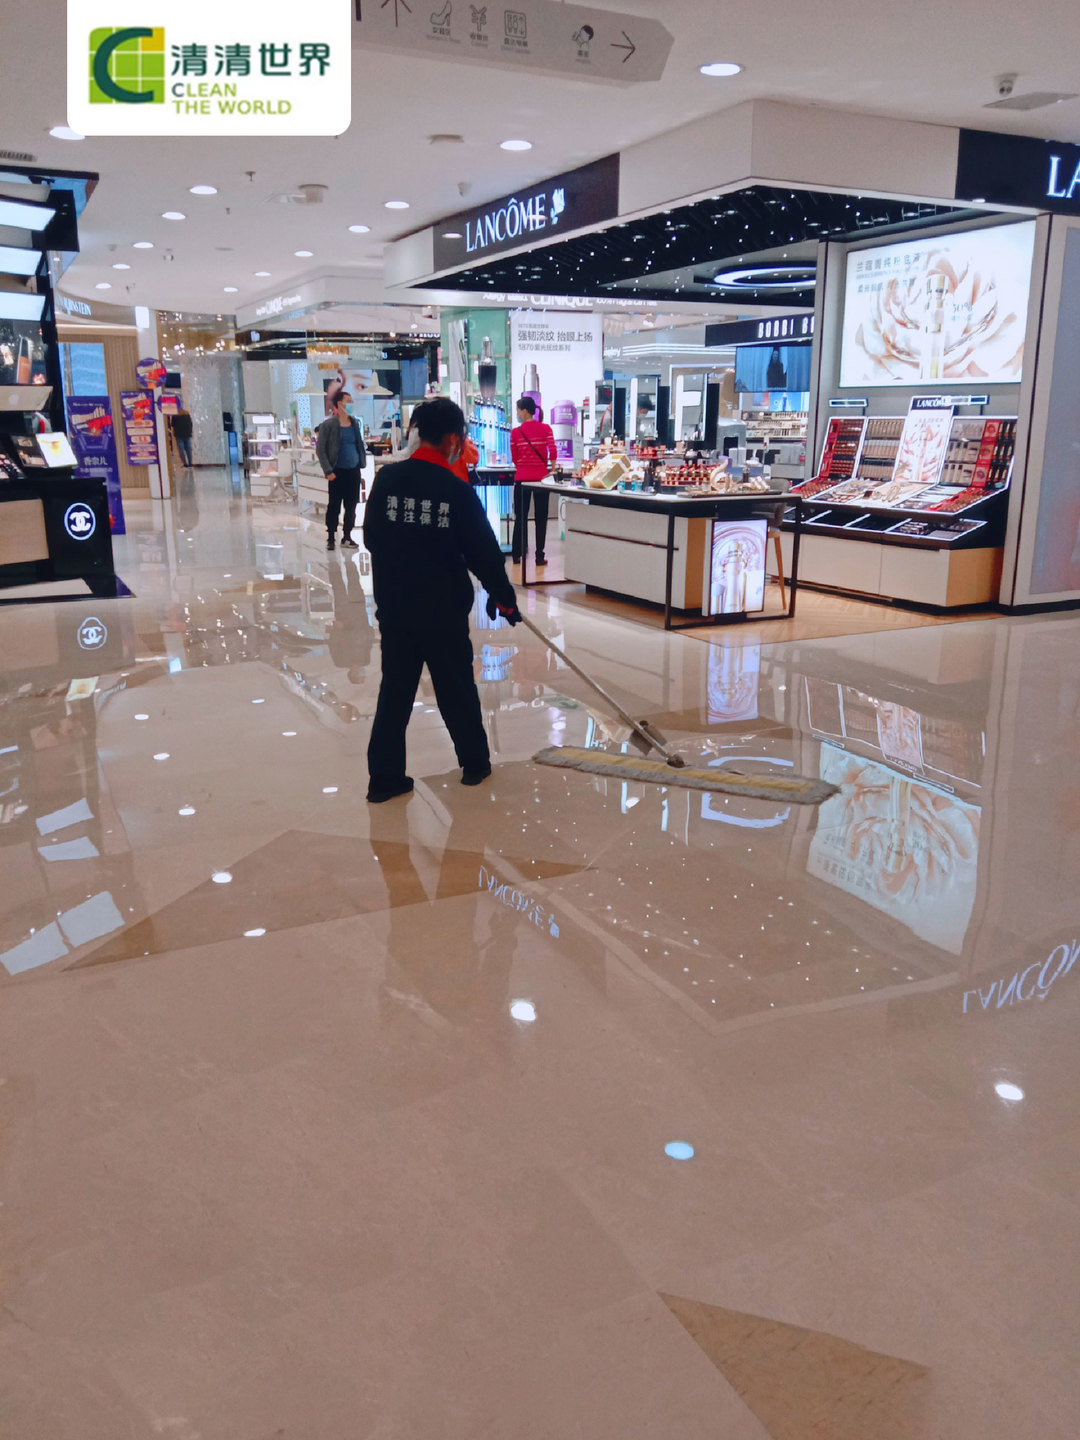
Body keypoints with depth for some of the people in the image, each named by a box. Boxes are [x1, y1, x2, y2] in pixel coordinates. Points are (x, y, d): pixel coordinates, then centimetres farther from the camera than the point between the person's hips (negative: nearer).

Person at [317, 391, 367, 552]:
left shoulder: (355, 423, 11)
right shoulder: (328, 424, -6)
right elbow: (320, 450, -6)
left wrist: (362, 462, 9)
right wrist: (328, 471, -12)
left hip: (354, 471, 5)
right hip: (338, 472, -5)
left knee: (351, 506, 8)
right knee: (334, 506, 0)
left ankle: (347, 537, 17)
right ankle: (330, 538, 10)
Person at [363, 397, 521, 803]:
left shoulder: (386, 479, -3)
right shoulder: (457, 491, -13)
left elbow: (372, 538, 7)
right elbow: (484, 551, -9)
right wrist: (504, 596, 6)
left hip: (394, 606, 3)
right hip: (443, 609, -3)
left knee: (395, 690, 10)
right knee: (457, 688, 12)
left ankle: (384, 777, 11)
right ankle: (475, 764, 27)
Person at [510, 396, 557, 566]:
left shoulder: (515, 432, -4)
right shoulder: (546, 429, -2)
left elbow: (514, 458, 1)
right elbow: (553, 452, -8)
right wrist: (552, 471, 3)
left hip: (522, 477, 0)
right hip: (541, 476, 0)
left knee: (520, 517, 9)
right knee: (541, 517, 6)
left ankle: (517, 555, 11)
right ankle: (539, 556, 4)